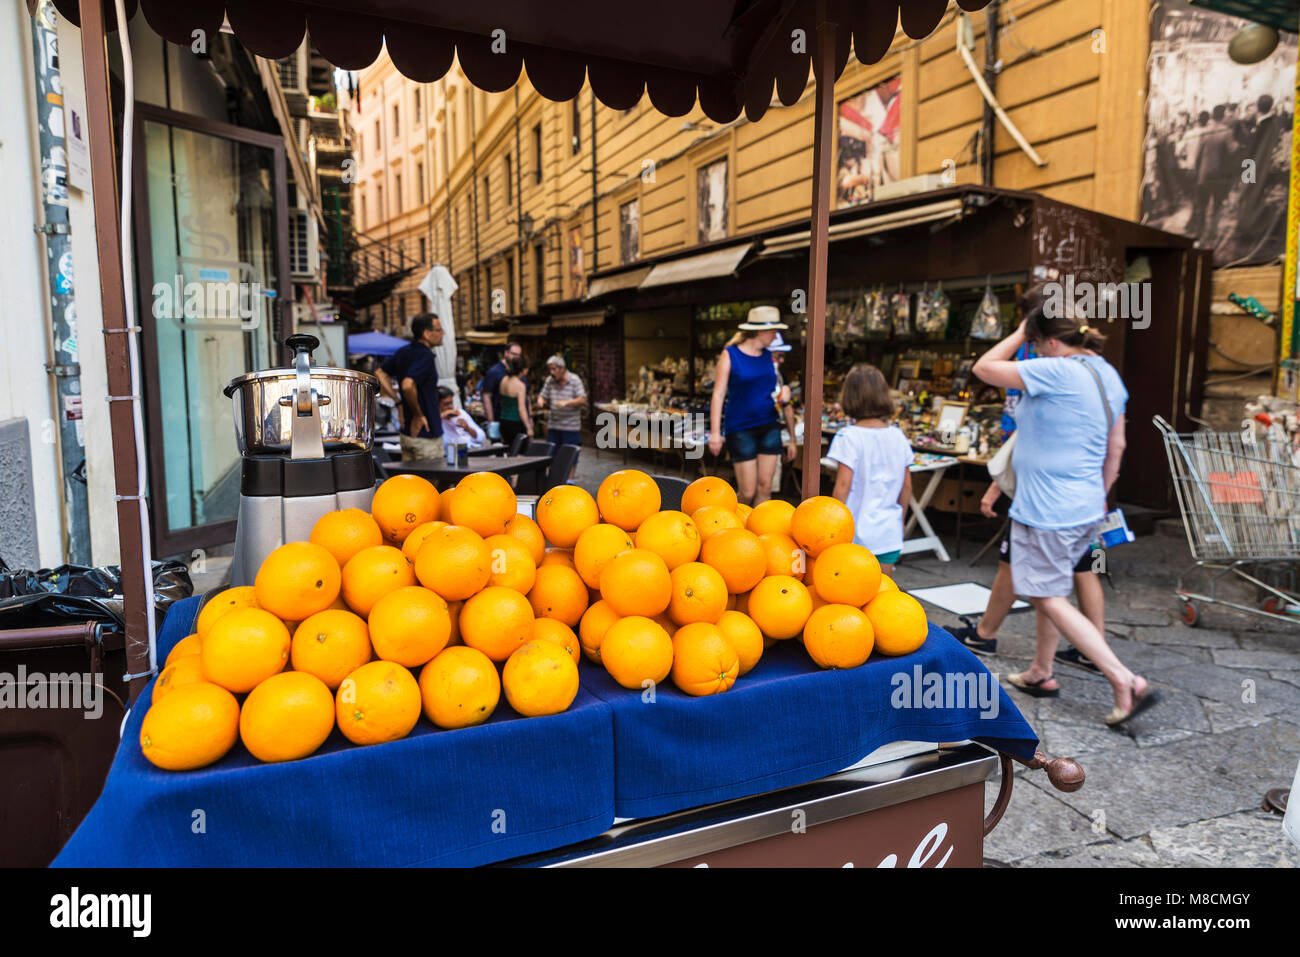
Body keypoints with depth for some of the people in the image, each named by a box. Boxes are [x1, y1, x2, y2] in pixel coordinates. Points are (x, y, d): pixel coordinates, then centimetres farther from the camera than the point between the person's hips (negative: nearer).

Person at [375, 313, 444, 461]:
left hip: (406, 432, 9)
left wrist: (398, 400, 12)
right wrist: (418, 415, -19)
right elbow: (408, 385, -32)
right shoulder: (426, 356, -19)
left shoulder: (403, 352, 8)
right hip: (426, 434, -9)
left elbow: (380, 374, 17)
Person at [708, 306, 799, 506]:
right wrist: (715, 433, -14)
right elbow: (718, 394, -7)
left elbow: (778, 394, 16)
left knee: (764, 487, 2)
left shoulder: (769, 356, 10)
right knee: (747, 492, -3)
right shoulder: (730, 355, -5)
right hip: (740, 429, -5)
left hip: (769, 427, 5)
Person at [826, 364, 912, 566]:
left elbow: (843, 487, -13)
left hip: (855, 535, -4)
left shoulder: (848, 437, -12)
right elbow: (907, 486, 9)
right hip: (889, 533, 5)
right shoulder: (898, 437, 3)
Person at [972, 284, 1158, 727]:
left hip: (1046, 510, -9)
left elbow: (984, 367, -12)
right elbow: (1116, 446, 15)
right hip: (1085, 508, 9)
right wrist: (1100, 495, 25)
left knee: (1050, 598, 0)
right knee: (1049, 590, 20)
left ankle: (1125, 681, -2)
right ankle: (1041, 673, 32)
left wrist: (1021, 333, -2)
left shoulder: (1055, 371, -20)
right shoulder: (1108, 375, 8)